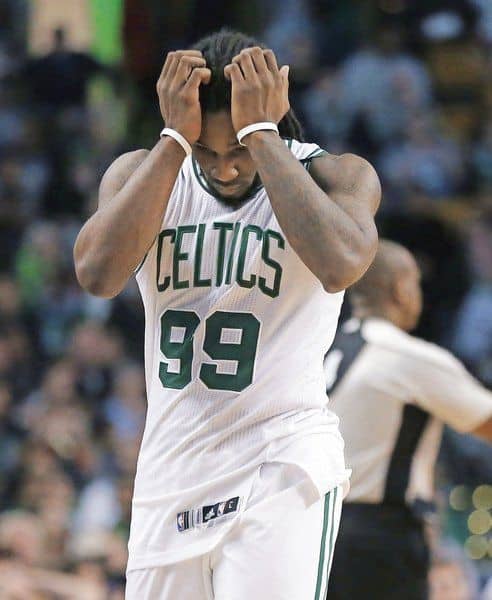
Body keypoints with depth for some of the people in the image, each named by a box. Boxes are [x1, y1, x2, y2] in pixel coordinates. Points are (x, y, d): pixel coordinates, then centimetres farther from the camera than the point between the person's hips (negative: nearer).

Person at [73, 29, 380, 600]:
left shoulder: (338, 176, -4)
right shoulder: (140, 174, 4)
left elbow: (340, 265, -26)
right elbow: (98, 273, -15)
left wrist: (259, 133, -20)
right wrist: (176, 140, -15)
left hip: (282, 464, -4)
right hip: (171, 466, 4)